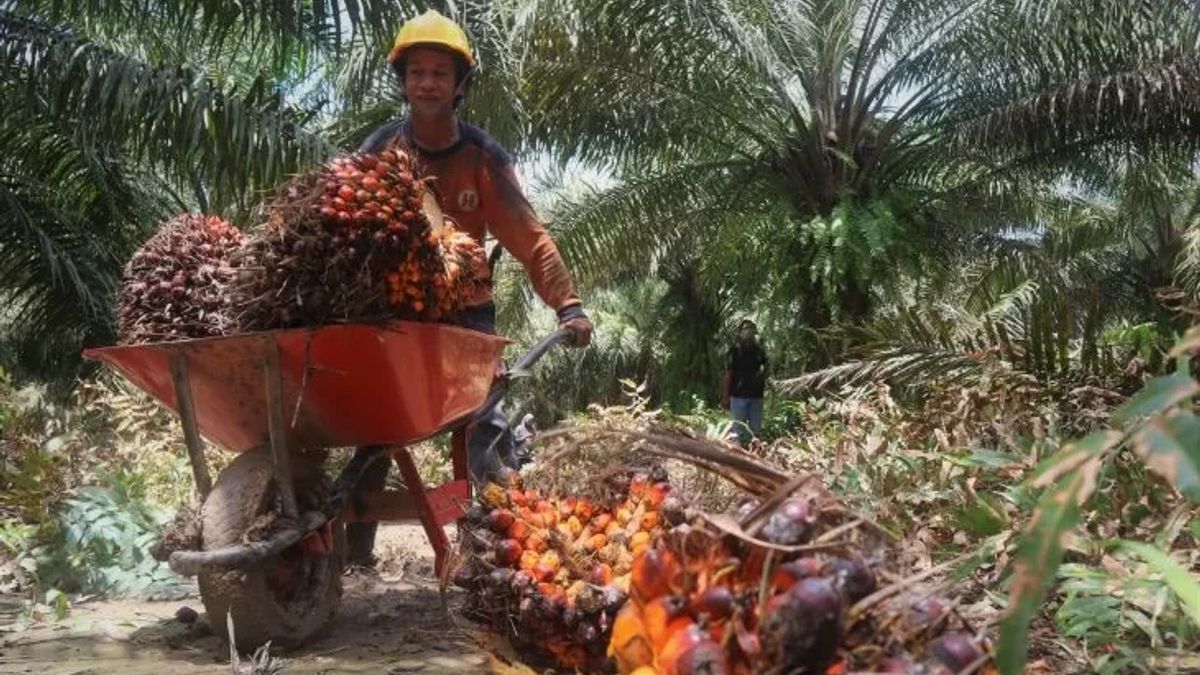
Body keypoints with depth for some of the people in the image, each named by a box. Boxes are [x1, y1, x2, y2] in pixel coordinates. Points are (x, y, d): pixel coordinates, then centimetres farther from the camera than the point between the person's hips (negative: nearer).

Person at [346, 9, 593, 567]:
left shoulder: (483, 156, -6)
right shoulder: (379, 150, -2)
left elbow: (529, 238, -10)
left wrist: (568, 303, -21)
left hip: (465, 314, -1)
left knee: (486, 428, -9)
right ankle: (353, 550, 16)